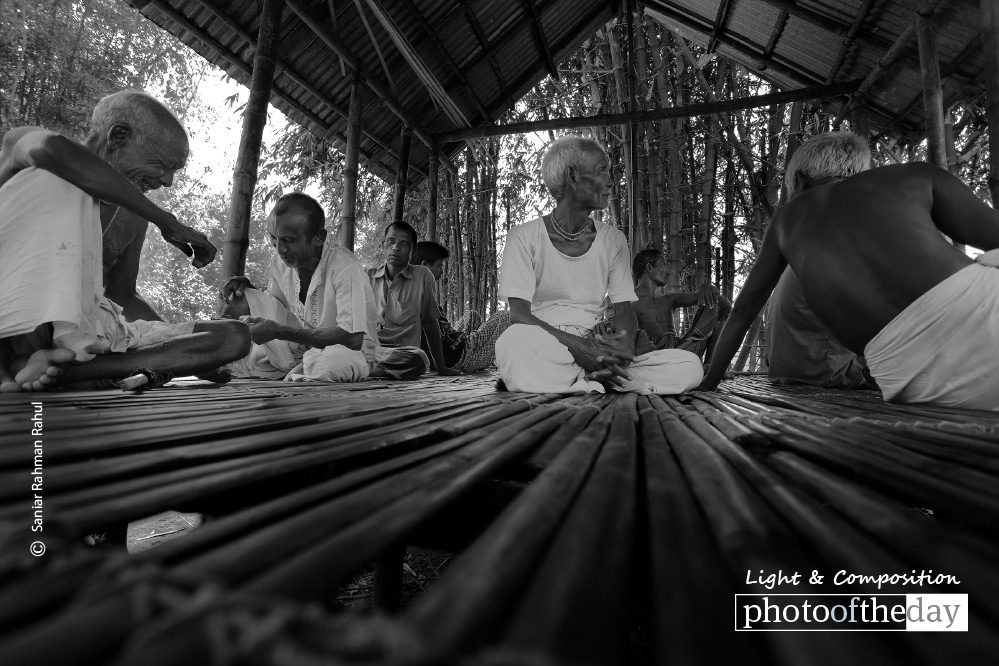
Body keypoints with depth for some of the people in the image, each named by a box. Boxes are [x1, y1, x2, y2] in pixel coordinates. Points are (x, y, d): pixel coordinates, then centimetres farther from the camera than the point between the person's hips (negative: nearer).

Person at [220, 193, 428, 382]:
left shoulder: (344, 267, -25)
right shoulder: (280, 261, -3)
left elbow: (352, 339, -32)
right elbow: (274, 306, 17)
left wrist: (278, 331, -30)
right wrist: (247, 289, -6)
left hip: (349, 350, -6)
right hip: (301, 343, 6)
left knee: (337, 360, -42)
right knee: (243, 298, -7)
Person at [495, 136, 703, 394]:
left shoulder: (613, 241, 12)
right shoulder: (524, 237, 0)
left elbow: (625, 310, 5)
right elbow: (519, 314, -10)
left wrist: (624, 346, -20)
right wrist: (577, 345, -25)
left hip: (598, 350, 4)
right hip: (542, 349, -4)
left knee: (689, 366, -18)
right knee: (514, 343, -40)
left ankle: (583, 380, -22)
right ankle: (598, 380, -23)